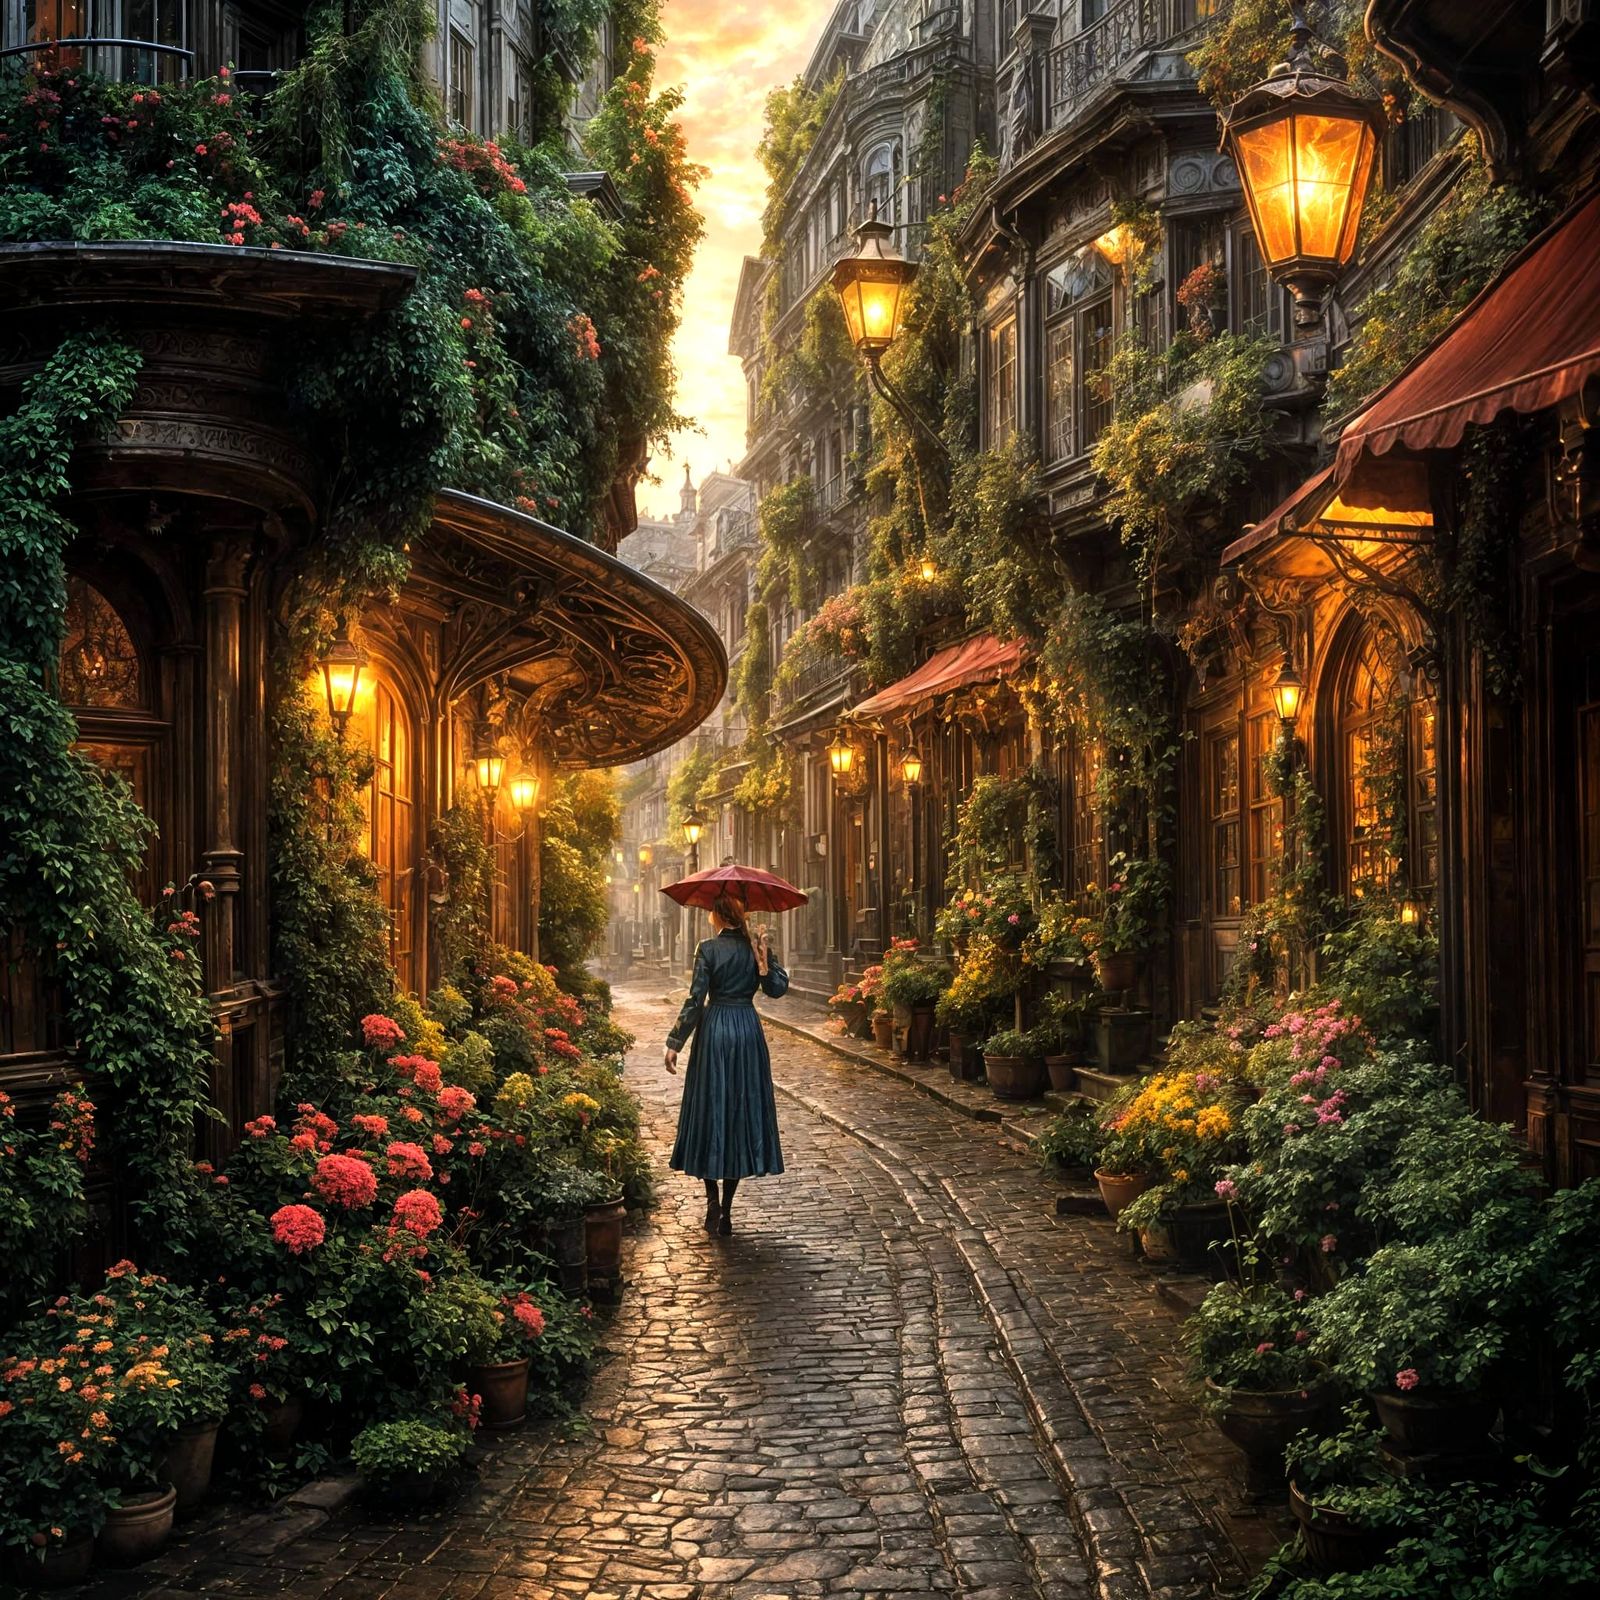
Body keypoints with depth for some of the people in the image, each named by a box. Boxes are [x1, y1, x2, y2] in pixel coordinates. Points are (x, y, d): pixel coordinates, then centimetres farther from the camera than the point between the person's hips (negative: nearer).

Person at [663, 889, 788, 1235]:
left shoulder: (709, 949, -9)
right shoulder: (755, 946, 1)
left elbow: (695, 999, -12)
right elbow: (777, 988, -3)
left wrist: (675, 1042, -8)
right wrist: (764, 958, -2)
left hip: (714, 1029, -3)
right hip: (747, 1029, 3)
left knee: (710, 1108, 9)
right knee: (742, 1109, 8)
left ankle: (713, 1199, 0)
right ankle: (726, 1211, 10)